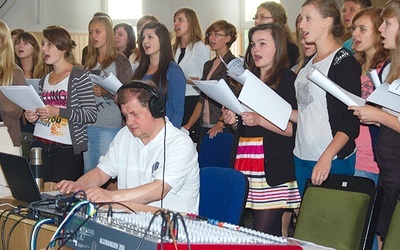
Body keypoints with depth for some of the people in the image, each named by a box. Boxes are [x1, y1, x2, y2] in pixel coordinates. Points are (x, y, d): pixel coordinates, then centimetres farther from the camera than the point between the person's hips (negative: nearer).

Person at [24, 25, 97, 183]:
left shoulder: (79, 77, -4)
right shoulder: (44, 81, 17)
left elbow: (91, 114, -12)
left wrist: (58, 112, -18)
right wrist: (34, 117, 6)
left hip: (67, 148, -5)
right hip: (40, 145, 6)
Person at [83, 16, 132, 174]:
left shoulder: (119, 60, -3)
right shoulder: (90, 62, 15)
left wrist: (105, 93, -22)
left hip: (109, 126, -6)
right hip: (87, 124, 6)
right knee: (88, 171, 10)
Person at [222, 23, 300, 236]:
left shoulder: (288, 79, -2)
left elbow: (294, 128, -12)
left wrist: (259, 120, -21)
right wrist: (232, 120, 9)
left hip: (272, 167, -7)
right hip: (244, 161, 7)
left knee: (265, 234, -8)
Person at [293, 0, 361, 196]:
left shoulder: (344, 61, -8)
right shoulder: (309, 64, 15)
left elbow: (352, 120, -14)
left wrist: (327, 157, -25)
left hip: (333, 160, -7)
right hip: (302, 158, 7)